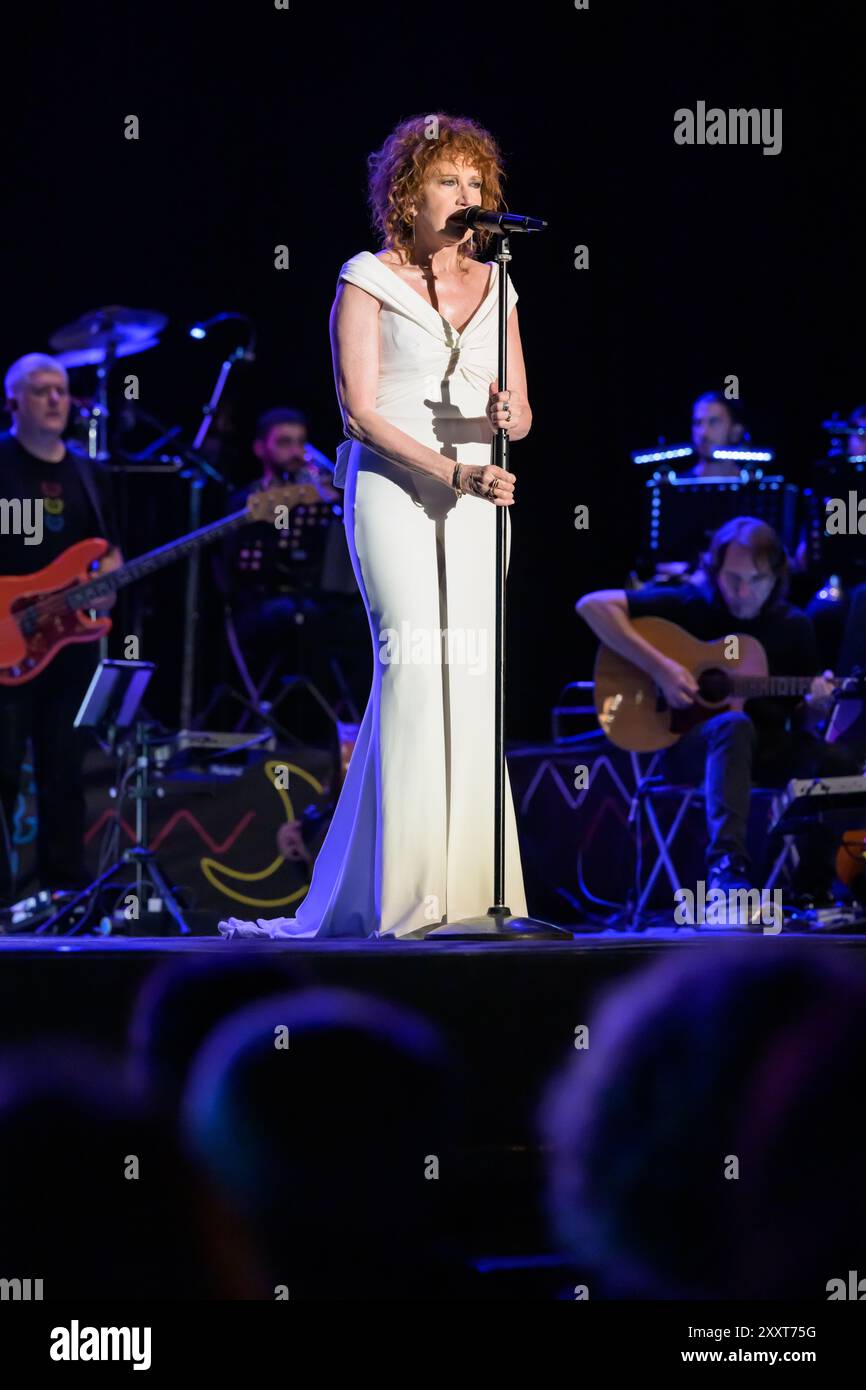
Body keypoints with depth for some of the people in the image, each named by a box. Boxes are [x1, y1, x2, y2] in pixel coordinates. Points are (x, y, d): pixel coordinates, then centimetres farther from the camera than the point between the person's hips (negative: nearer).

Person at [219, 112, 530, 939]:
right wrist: (451, 471, -18)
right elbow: (360, 410, -8)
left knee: (470, 669, -2)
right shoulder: (368, 280, 0)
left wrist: (505, 418, -10)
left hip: (475, 497, 5)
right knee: (415, 655, -17)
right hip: (392, 488, -5)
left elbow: (522, 415, 15)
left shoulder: (494, 287, 14)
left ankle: (463, 884, 2)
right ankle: (408, 894, -18)